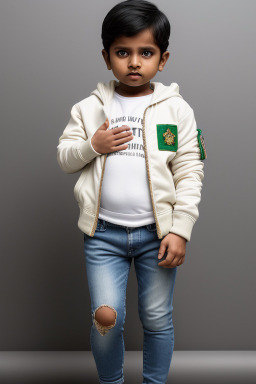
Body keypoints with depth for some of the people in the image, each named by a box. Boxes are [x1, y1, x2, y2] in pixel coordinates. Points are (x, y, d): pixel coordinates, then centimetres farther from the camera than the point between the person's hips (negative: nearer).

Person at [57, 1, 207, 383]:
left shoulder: (177, 109, -1)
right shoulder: (89, 108, 3)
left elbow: (190, 173, -3)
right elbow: (64, 158, 8)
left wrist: (180, 230, -10)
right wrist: (93, 145, -13)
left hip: (156, 233, 0)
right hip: (104, 233, 1)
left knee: (157, 319, 10)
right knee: (106, 316, 0)